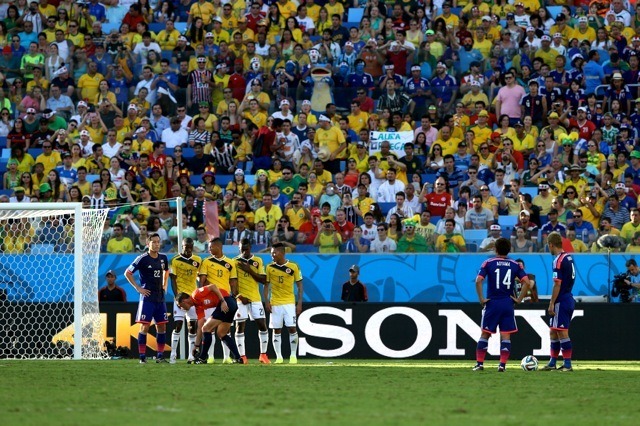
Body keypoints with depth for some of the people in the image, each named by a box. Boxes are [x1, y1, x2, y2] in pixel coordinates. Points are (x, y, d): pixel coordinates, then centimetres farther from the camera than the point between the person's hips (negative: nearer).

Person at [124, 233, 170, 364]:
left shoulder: (163, 258, 8)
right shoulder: (143, 259, -9)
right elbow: (127, 273, -6)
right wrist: (138, 288, -9)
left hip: (160, 297, 6)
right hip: (147, 297, -6)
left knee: (161, 326, 6)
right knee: (145, 326, -7)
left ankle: (160, 356, 12)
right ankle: (142, 357, -5)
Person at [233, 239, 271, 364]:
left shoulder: (258, 261, 7)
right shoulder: (235, 262, 1)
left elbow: (263, 279, 1)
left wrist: (249, 270, -10)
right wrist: (238, 295, -13)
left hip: (255, 298, 2)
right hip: (240, 298, -2)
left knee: (262, 325, -1)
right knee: (240, 326, -4)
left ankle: (263, 355, 9)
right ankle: (242, 356, -1)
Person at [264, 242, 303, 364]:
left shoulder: (293, 267, -3)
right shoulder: (269, 267, 2)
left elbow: (299, 285, 2)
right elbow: (266, 285, 7)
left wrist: (299, 303, -3)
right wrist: (266, 301, -3)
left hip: (290, 302, -2)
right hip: (275, 303, 2)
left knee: (292, 328, -7)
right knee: (276, 330, 1)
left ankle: (293, 355, 4)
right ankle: (278, 356, 6)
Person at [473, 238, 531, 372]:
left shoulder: (488, 263, -2)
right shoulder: (515, 265, 4)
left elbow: (478, 281, -13)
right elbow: (526, 282, -4)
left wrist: (481, 299, -7)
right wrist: (519, 299, 1)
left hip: (492, 303, -1)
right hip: (508, 304, 1)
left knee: (485, 334, 8)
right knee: (506, 335, 4)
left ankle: (479, 363, 5)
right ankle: (502, 364, -3)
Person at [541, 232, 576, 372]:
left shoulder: (558, 260, -16)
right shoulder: (569, 257, 11)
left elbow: (557, 284, -19)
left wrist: (552, 304, -16)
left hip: (561, 301, -9)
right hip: (569, 299, 9)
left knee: (562, 333, -6)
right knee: (553, 332, 16)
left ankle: (567, 364, -6)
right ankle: (552, 363, 22)